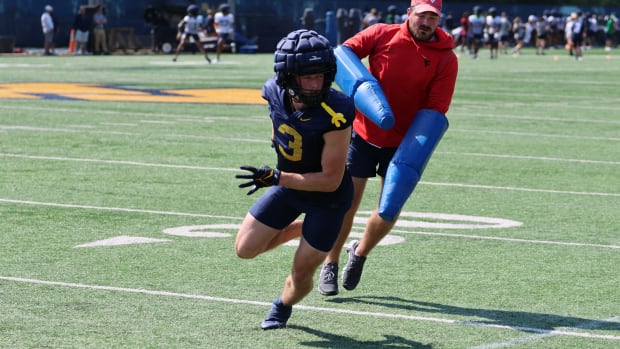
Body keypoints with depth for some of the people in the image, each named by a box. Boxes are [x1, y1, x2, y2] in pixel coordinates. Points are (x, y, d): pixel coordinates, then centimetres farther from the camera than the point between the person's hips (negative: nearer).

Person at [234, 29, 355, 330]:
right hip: (289, 185, 5)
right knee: (245, 249, 4)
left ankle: (282, 307, 38)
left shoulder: (335, 116, -35)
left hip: (327, 198, -5)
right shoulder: (276, 94, -18)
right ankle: (298, 229, 29)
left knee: (301, 273, 3)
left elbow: (330, 180, -30)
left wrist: (275, 178, -36)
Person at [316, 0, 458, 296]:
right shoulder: (383, 34, -7)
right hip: (363, 133, 0)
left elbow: (435, 110, -12)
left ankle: (360, 253, 29)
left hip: (402, 142, 1)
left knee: (390, 210, -1)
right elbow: (346, 52, 0)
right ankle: (329, 266, 14)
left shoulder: (446, 59, -9)